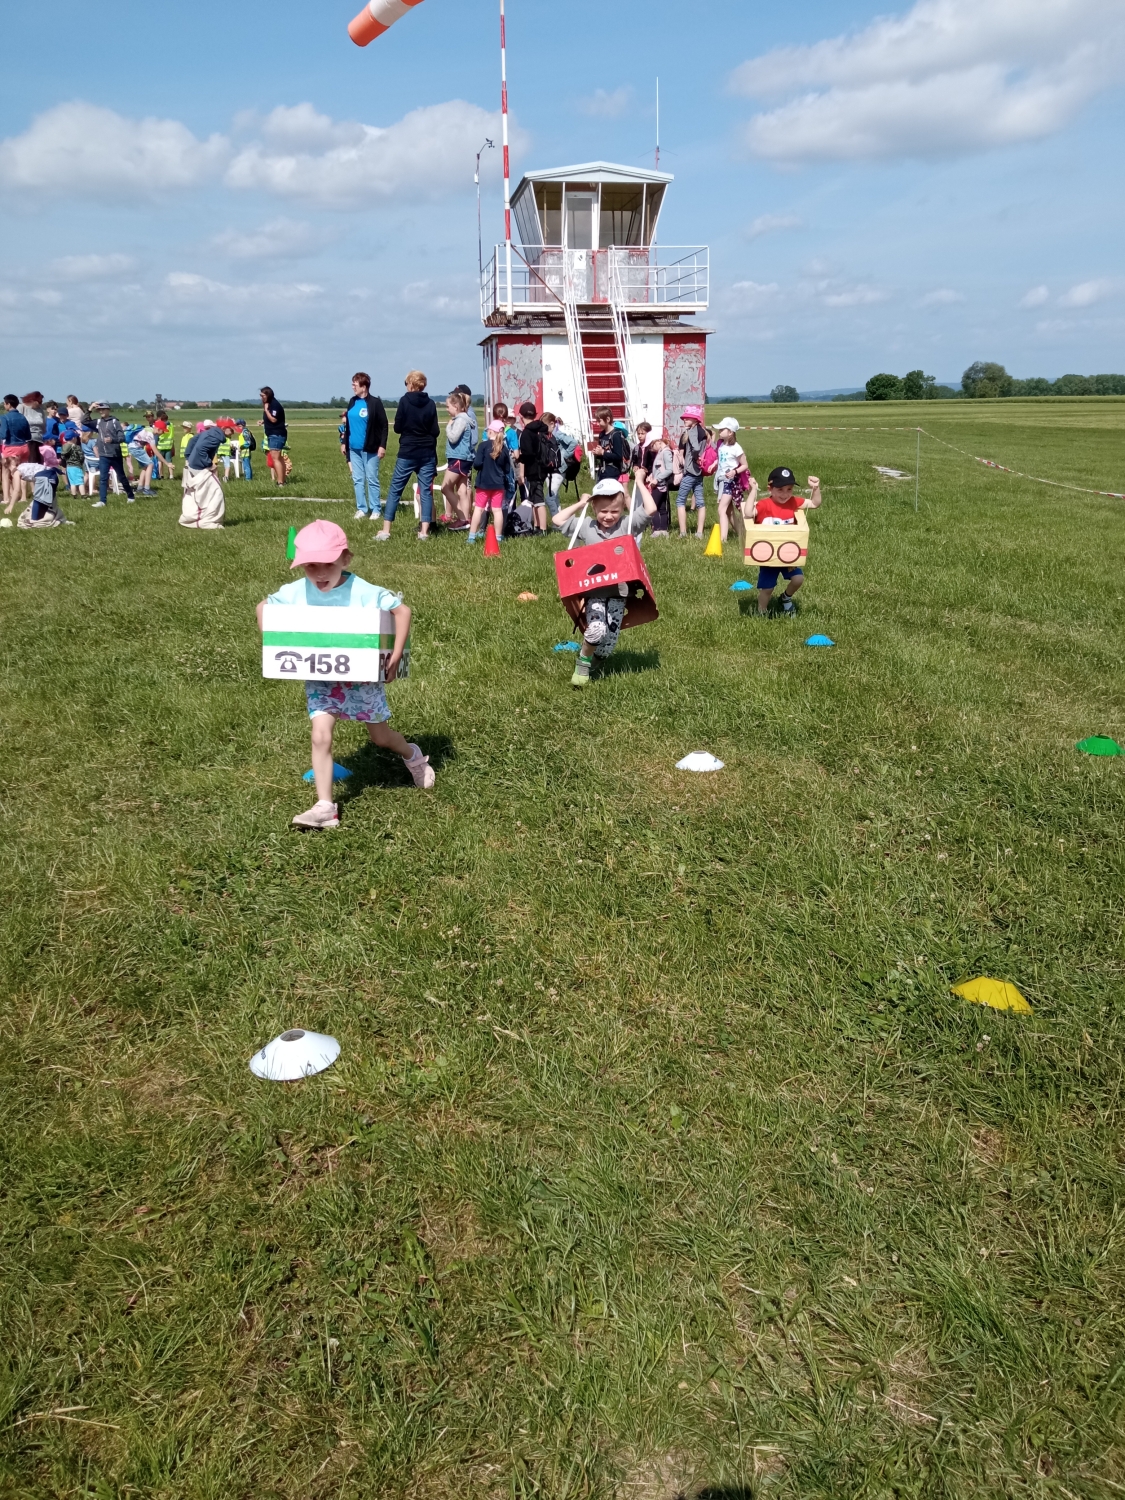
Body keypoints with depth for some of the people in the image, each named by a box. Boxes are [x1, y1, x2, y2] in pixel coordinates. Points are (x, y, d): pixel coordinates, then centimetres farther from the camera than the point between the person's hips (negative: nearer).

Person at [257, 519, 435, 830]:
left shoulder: (363, 591, -20)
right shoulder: (295, 593, -10)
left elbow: (402, 609, -16)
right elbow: (263, 607, 6)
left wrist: (396, 656, -21)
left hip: (363, 676, -2)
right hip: (320, 679, 2)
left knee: (380, 736, 14)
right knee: (320, 736, -13)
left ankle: (414, 756, 48)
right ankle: (324, 807, -8)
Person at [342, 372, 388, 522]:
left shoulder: (375, 403, -10)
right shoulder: (352, 402, 8)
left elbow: (384, 426, -10)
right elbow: (348, 424, 17)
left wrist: (382, 445, -15)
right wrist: (344, 442, 16)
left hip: (370, 449, -6)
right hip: (354, 448, 6)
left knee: (372, 480, 0)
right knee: (358, 479, 8)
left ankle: (376, 509, 9)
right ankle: (361, 509, 15)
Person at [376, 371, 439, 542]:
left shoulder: (405, 401, -7)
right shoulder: (430, 404, 0)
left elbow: (397, 428, -5)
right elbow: (436, 431, 0)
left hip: (408, 453, -2)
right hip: (427, 453, 2)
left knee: (395, 490, 5)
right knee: (426, 491, 6)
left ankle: (385, 531, 3)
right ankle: (424, 531, 1)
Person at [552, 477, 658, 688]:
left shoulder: (627, 525, 1)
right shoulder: (586, 527, 5)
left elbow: (651, 510, -11)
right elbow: (558, 521, 9)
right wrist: (580, 504, 11)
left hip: (618, 590, 1)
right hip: (594, 590, -1)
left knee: (610, 640, -2)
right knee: (597, 629, -26)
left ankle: (596, 657, 35)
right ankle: (582, 663, 2)